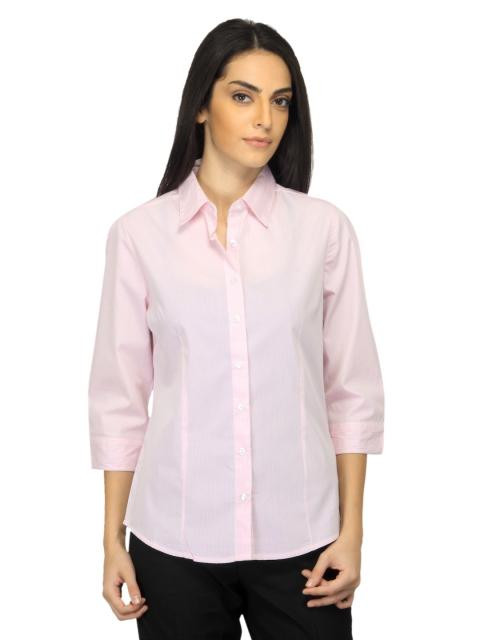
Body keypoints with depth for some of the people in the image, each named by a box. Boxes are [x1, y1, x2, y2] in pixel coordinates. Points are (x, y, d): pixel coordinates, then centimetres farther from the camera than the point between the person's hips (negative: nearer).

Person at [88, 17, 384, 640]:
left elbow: (353, 389, 2)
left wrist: (352, 531, 0)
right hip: (176, 537, 0)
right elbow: (119, 395, 2)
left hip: (299, 536, 0)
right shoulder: (139, 233, -2)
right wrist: (113, 538, 2)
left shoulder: (324, 227, -1)